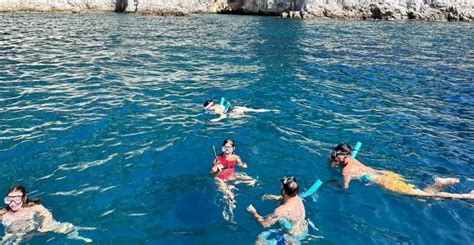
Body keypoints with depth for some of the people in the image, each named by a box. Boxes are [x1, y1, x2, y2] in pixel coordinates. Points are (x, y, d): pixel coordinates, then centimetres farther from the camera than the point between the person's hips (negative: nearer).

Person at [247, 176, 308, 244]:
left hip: (293, 237, -7)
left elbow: (264, 223, -25)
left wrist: (253, 212, -11)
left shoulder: (282, 210, -35)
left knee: (261, 237, -1)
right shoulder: (297, 198, -13)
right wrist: (274, 197, 9)